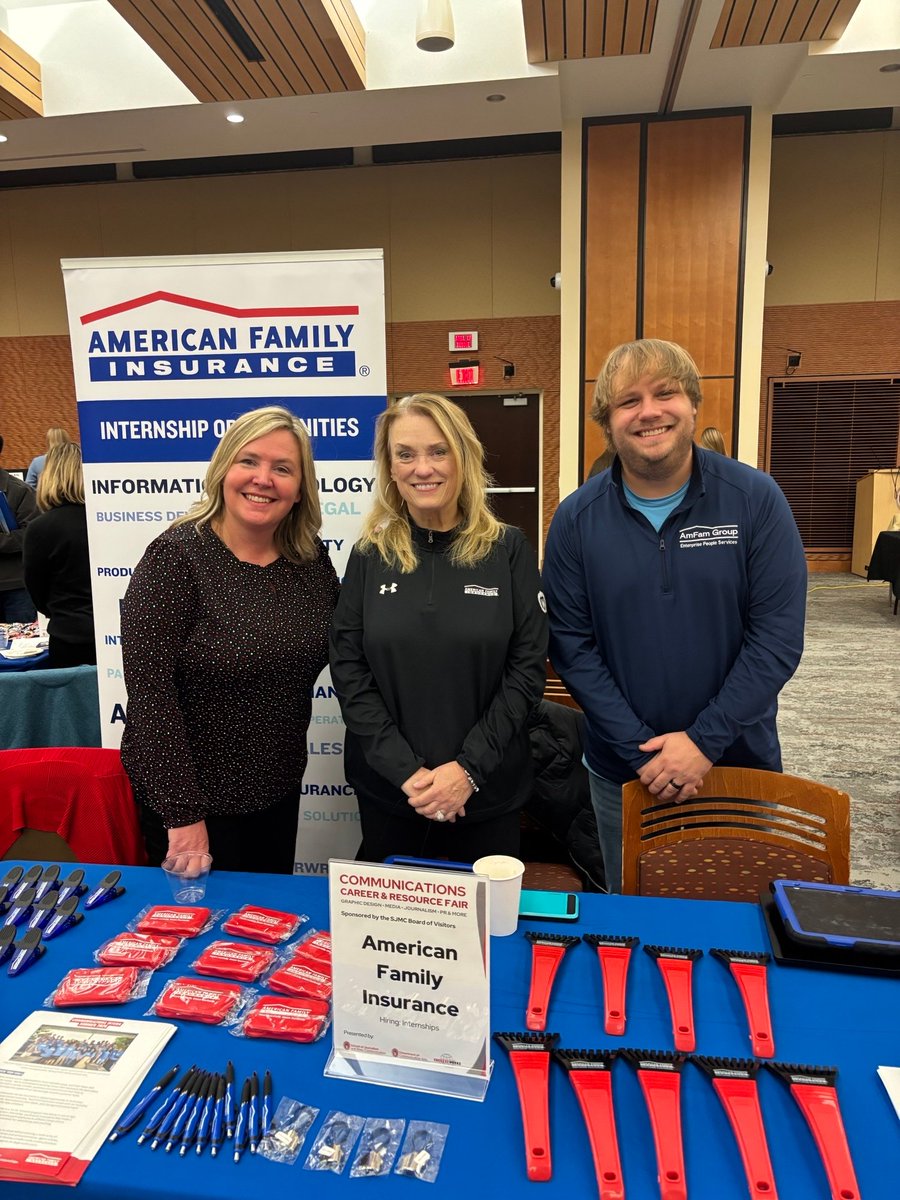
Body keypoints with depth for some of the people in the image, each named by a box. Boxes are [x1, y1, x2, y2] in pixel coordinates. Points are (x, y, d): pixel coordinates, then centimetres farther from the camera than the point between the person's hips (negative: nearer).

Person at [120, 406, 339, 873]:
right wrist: (182, 813, -20)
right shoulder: (176, 556, -17)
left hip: (280, 790, 5)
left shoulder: (312, 560, -2)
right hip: (189, 796, -5)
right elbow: (149, 689, -20)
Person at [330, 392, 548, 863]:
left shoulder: (509, 549, -5)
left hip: (487, 790, -1)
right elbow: (348, 669, -5)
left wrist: (469, 767, -14)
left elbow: (527, 668, -7)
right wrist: (405, 770, -14)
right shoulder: (370, 554, -2)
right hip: (387, 788, 1)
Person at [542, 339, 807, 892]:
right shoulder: (577, 518, -7)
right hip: (623, 772, 1)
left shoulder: (756, 499, -10)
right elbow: (572, 644, -8)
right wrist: (641, 748, -14)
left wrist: (706, 740, -17)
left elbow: (778, 633, -11)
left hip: (740, 762, 0)